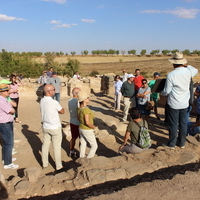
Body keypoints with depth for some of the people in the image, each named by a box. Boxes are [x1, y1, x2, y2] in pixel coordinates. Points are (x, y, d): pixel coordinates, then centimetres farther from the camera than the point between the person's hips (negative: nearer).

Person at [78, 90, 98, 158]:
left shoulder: (79, 108, -3)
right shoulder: (86, 109, -30)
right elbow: (87, 122, -31)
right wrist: (94, 127, -14)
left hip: (81, 129, 8)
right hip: (87, 131, -8)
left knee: (83, 144, 21)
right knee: (94, 146, 10)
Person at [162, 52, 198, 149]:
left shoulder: (171, 75, -18)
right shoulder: (188, 71, -4)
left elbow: (167, 91, -12)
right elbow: (195, 70, 22)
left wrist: (162, 93, 8)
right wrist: (187, 65, 23)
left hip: (174, 103, -4)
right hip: (185, 103, 5)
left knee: (173, 124, 6)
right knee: (183, 123, 14)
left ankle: (172, 144, 17)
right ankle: (182, 143, 27)